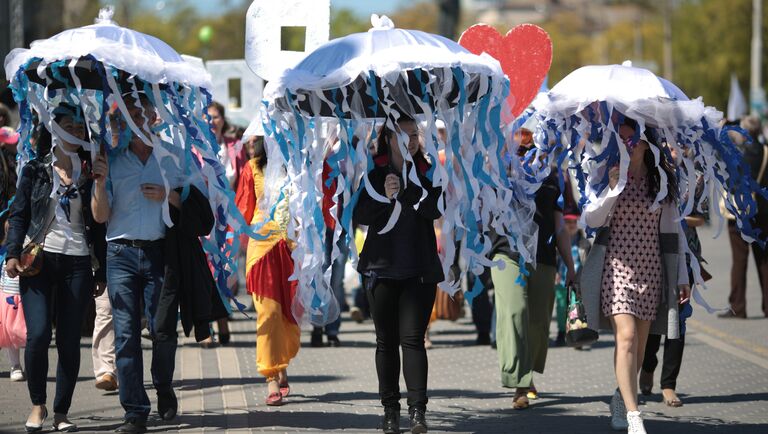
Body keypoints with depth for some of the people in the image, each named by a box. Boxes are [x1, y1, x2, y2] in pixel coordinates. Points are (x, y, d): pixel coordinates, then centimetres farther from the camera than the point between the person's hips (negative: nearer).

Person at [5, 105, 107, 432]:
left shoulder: (90, 173, 10)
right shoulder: (35, 171, 7)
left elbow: (98, 224, 11)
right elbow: (18, 215, 6)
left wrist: (103, 270, 7)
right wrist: (13, 254, -9)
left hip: (77, 263, 1)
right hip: (39, 259, -1)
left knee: (69, 340, -1)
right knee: (38, 334, -13)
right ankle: (37, 405, 5)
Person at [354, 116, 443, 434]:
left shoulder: (428, 172, 4)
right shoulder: (373, 173, 4)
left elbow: (435, 209, -11)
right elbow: (360, 216, -3)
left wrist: (404, 189, -24)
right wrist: (384, 196, -20)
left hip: (419, 270, -1)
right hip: (382, 266, 1)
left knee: (412, 338, -10)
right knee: (386, 340, 6)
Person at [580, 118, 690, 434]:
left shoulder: (662, 180, 7)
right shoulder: (608, 174, 1)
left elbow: (674, 229, 11)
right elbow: (591, 219, -5)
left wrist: (682, 276, 10)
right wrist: (612, 189, -21)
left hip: (651, 268, 3)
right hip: (616, 265, -3)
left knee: (639, 345, 7)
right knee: (626, 337, -16)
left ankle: (621, 400, 31)